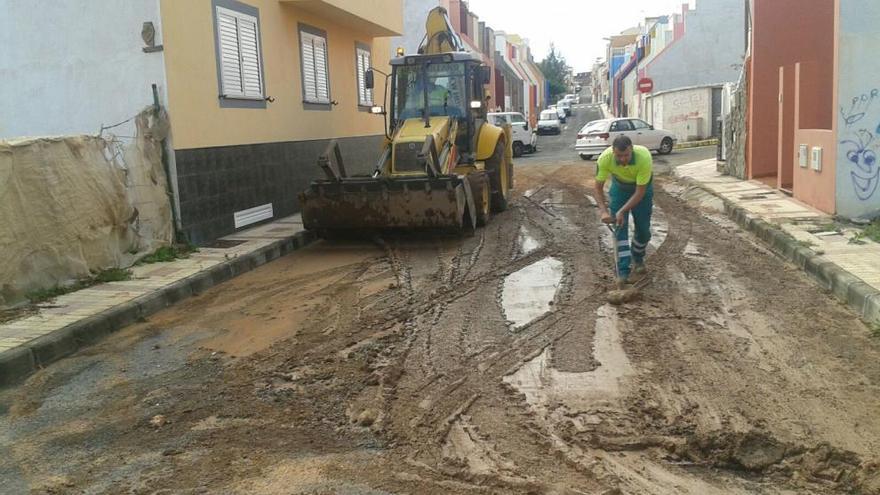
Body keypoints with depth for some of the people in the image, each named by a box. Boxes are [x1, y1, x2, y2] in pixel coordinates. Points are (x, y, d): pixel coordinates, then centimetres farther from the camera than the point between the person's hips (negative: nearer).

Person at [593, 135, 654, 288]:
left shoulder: (644, 157, -38)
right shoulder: (605, 158, -33)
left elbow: (640, 192, -31)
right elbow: (599, 187, -19)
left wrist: (622, 211, -35)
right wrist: (603, 211, -31)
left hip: (642, 187, -1)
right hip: (619, 187, 1)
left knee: (643, 228, 3)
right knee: (620, 228, -10)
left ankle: (637, 259, 32)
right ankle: (623, 272, -11)